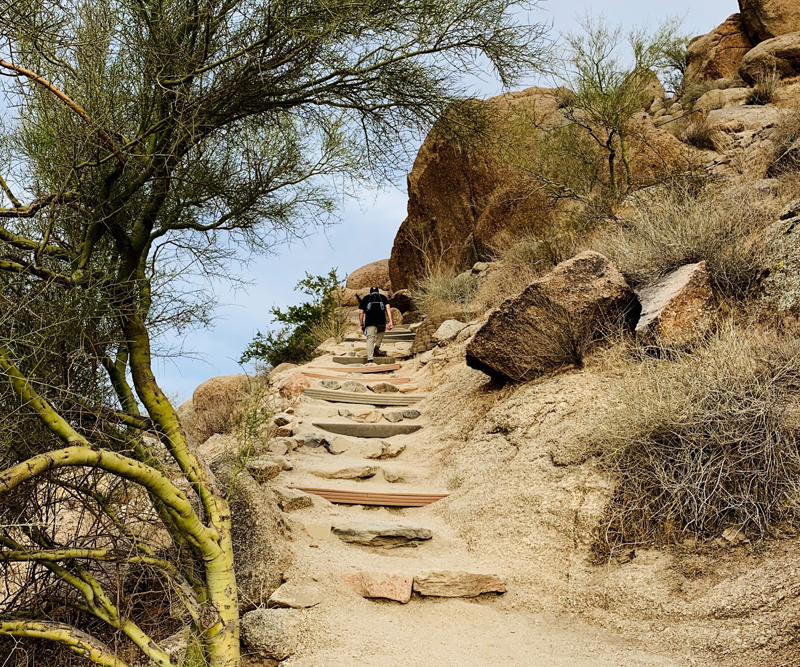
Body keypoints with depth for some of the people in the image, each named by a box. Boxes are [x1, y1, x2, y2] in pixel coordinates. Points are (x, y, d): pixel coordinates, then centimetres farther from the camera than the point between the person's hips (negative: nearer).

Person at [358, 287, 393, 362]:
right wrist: (390, 321, 2)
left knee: (370, 339, -1)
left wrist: (361, 325, 23)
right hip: (381, 320, 1)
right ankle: (377, 346, 12)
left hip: (369, 321, -1)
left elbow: (360, 312, 17)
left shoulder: (365, 298, 25)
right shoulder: (383, 297, 25)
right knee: (381, 332, 31)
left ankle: (370, 359, -10)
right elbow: (388, 308, 9)